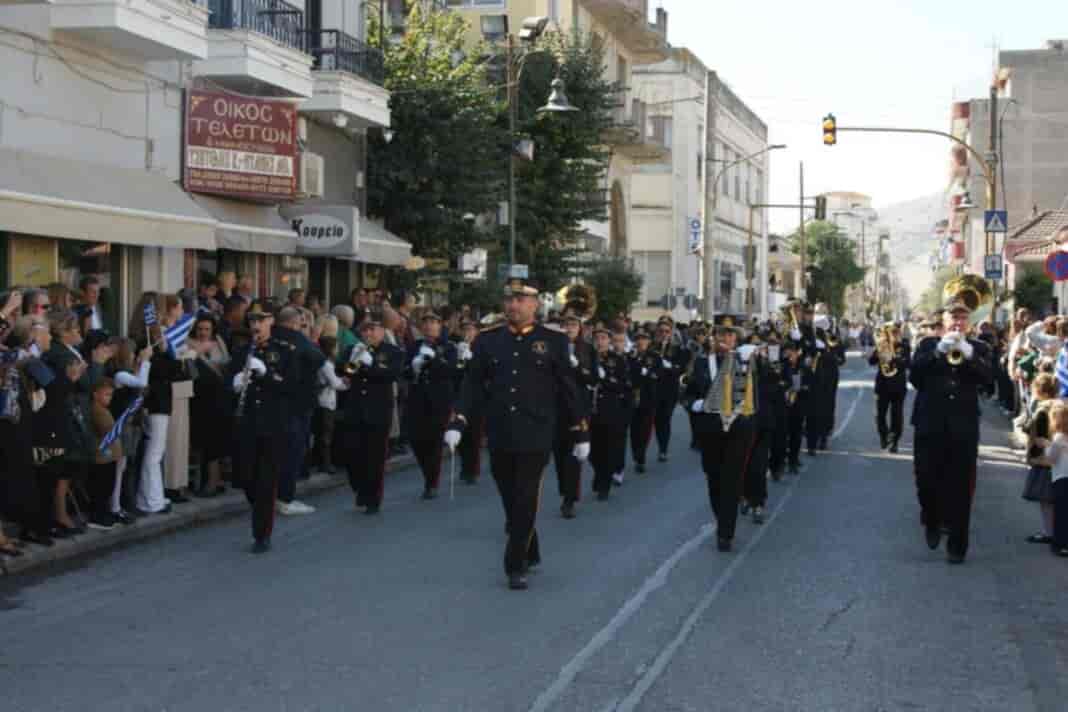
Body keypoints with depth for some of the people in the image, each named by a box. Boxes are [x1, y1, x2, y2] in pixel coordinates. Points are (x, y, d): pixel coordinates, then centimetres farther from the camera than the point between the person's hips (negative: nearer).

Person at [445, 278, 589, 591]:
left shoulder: (554, 341, -1)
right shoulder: (487, 340, 5)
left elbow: (568, 389, 2)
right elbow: (473, 384, 4)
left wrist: (581, 433, 2)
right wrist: (457, 423, -7)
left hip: (536, 438, -3)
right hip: (499, 437, 3)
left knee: (526, 503, -4)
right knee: (510, 503, 13)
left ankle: (516, 566, 2)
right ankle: (530, 554, 31)